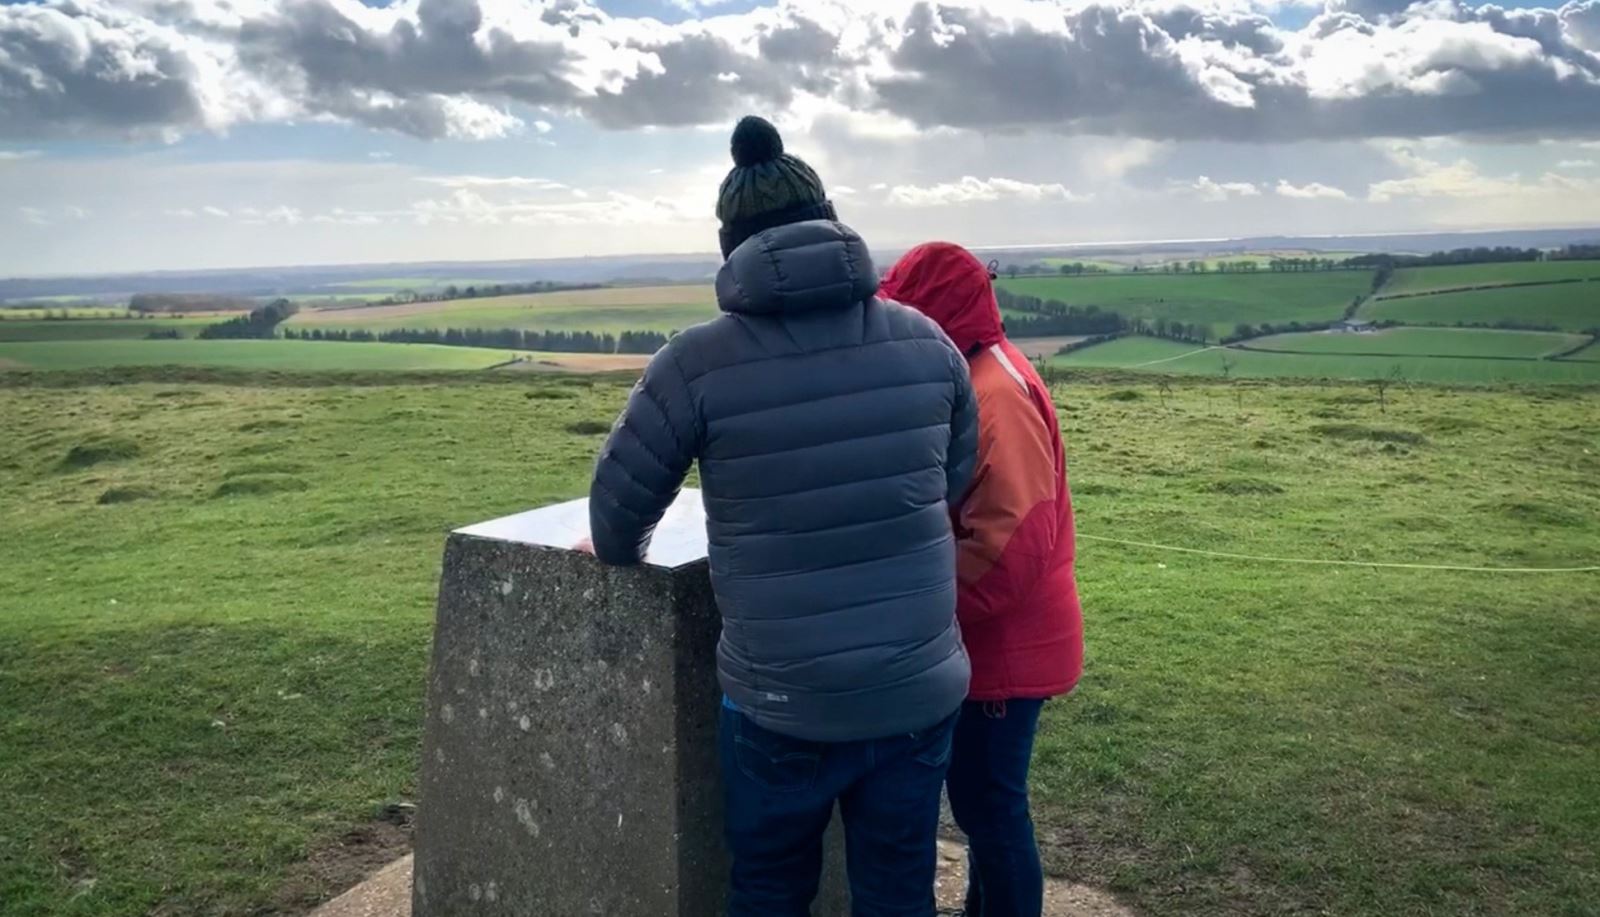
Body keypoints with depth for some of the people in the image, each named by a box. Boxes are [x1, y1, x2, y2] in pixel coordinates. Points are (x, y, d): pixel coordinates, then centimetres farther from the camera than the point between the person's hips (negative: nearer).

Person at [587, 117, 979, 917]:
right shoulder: (926, 341, -1)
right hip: (921, 690, 3)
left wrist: (620, 557, 23)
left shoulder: (698, 363, -12)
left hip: (783, 705, -3)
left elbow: (621, 500, 0)